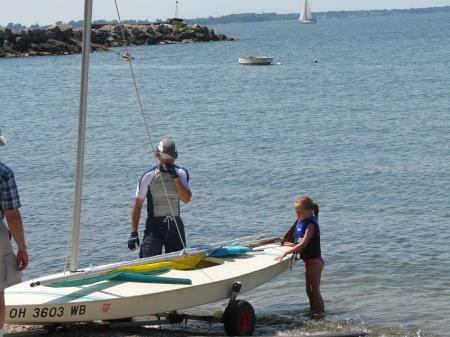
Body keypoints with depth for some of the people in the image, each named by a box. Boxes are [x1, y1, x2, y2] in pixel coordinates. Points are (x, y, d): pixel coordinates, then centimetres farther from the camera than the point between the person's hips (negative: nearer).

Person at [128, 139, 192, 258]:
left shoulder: (181, 173, 4)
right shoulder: (148, 176, -3)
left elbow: (186, 199, -9)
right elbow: (138, 205, -1)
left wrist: (175, 177, -18)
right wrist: (134, 233, -6)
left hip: (175, 225, 3)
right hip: (154, 225, -3)